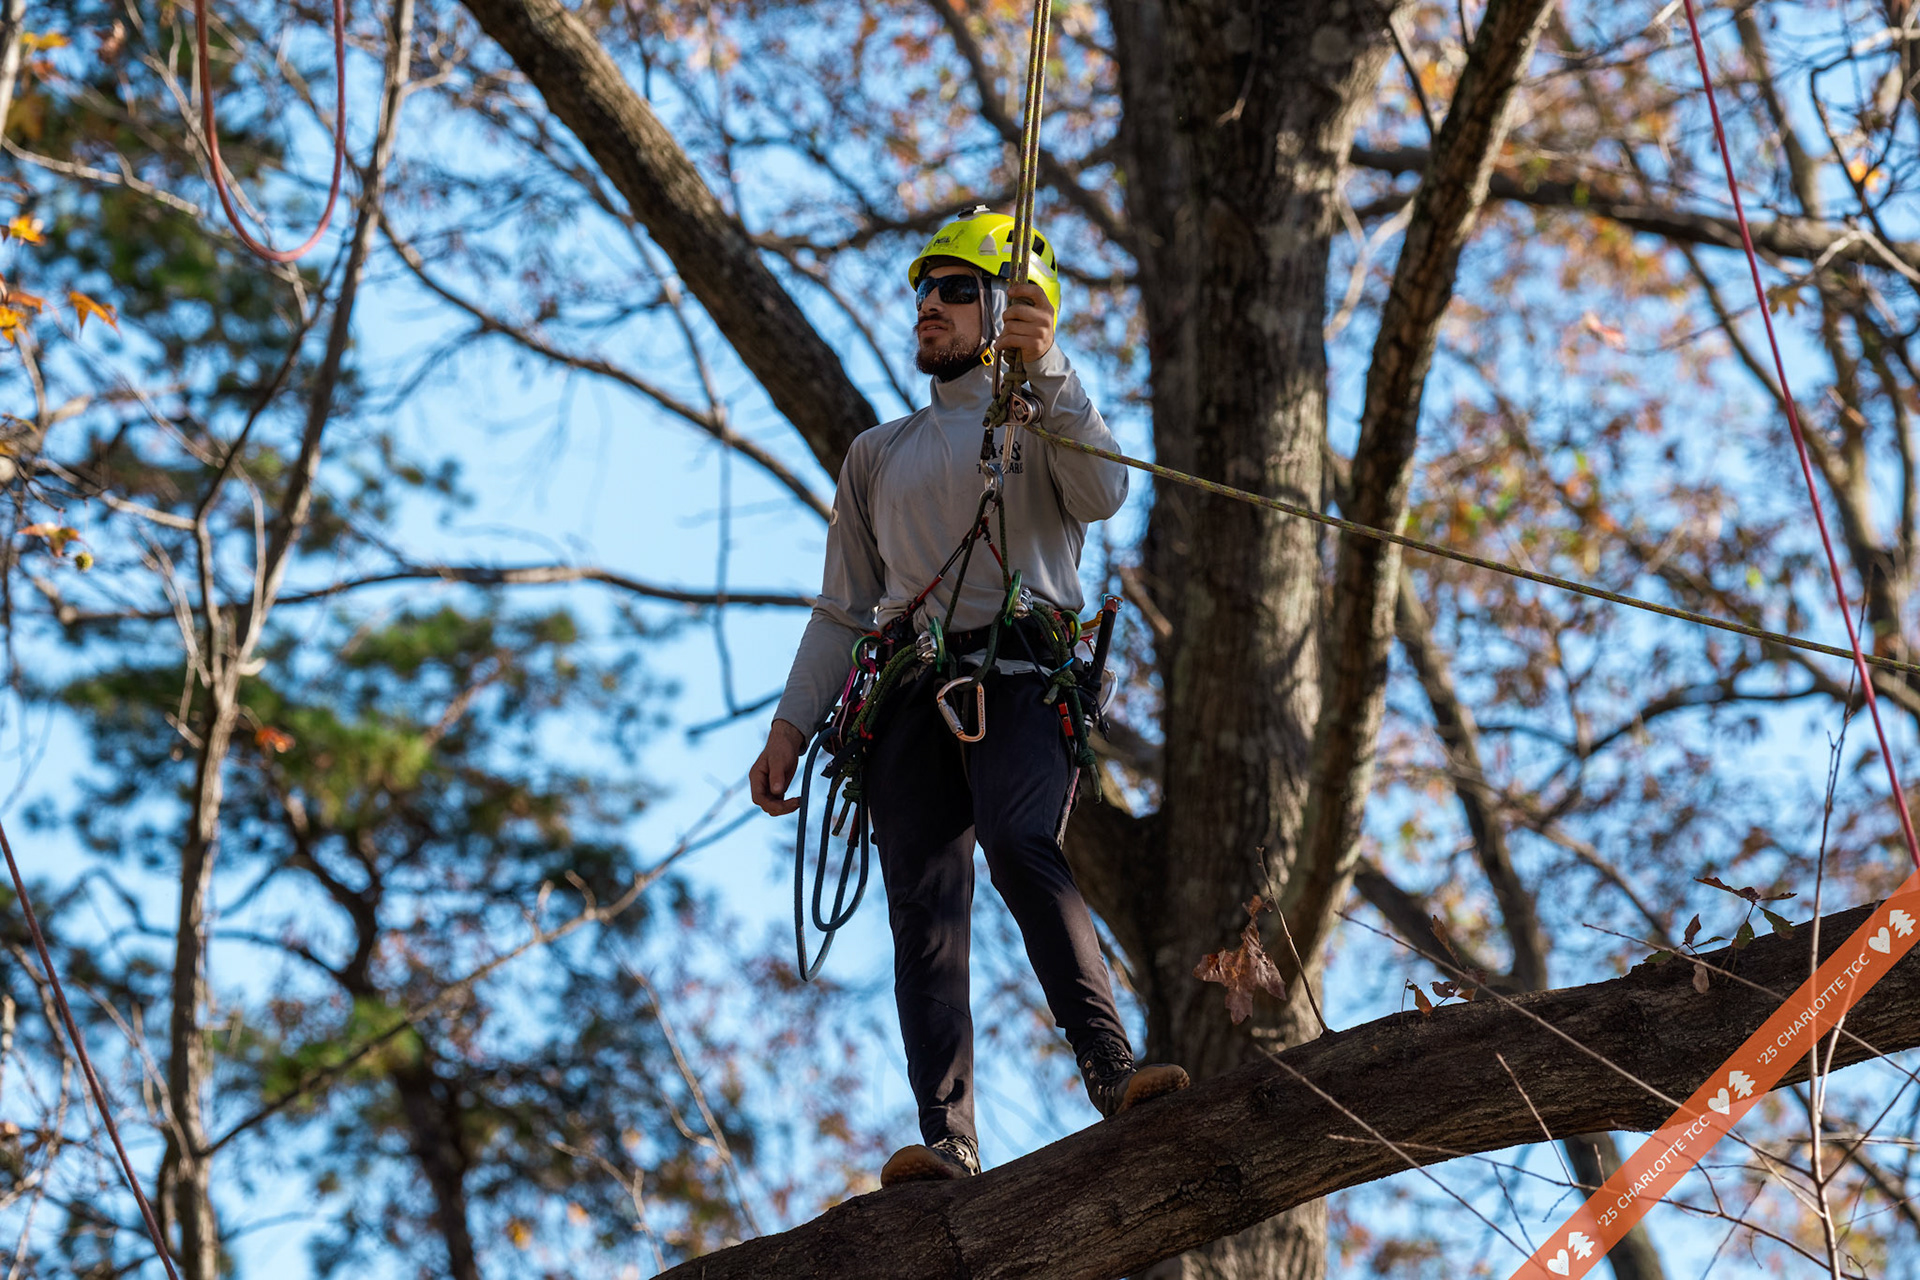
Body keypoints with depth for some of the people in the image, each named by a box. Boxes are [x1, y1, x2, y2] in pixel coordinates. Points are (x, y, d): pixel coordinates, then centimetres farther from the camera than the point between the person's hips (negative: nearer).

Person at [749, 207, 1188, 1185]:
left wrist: (1044, 367, -20)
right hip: (909, 696, 4)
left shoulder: (1043, 419, 16)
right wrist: (791, 726, 13)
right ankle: (946, 1140, -23)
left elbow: (1100, 493, -9)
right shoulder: (879, 454, 28)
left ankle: (1113, 1072, -41)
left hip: (1017, 676, -4)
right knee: (924, 902, -14)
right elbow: (843, 607, 25)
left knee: (1021, 849, -30)